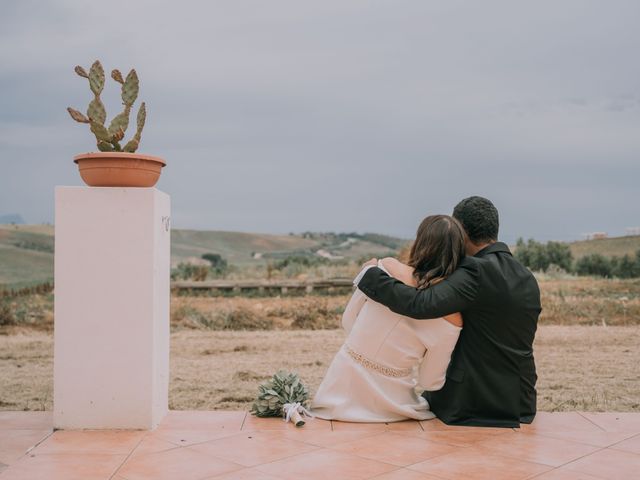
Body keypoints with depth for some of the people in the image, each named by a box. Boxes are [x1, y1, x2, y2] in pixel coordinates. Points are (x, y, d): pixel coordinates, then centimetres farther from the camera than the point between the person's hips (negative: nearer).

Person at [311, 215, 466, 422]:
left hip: (342, 382, 4)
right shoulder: (451, 317, -15)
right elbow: (429, 381, -3)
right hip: (388, 398, -4)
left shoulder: (385, 266, -11)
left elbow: (348, 321, 2)